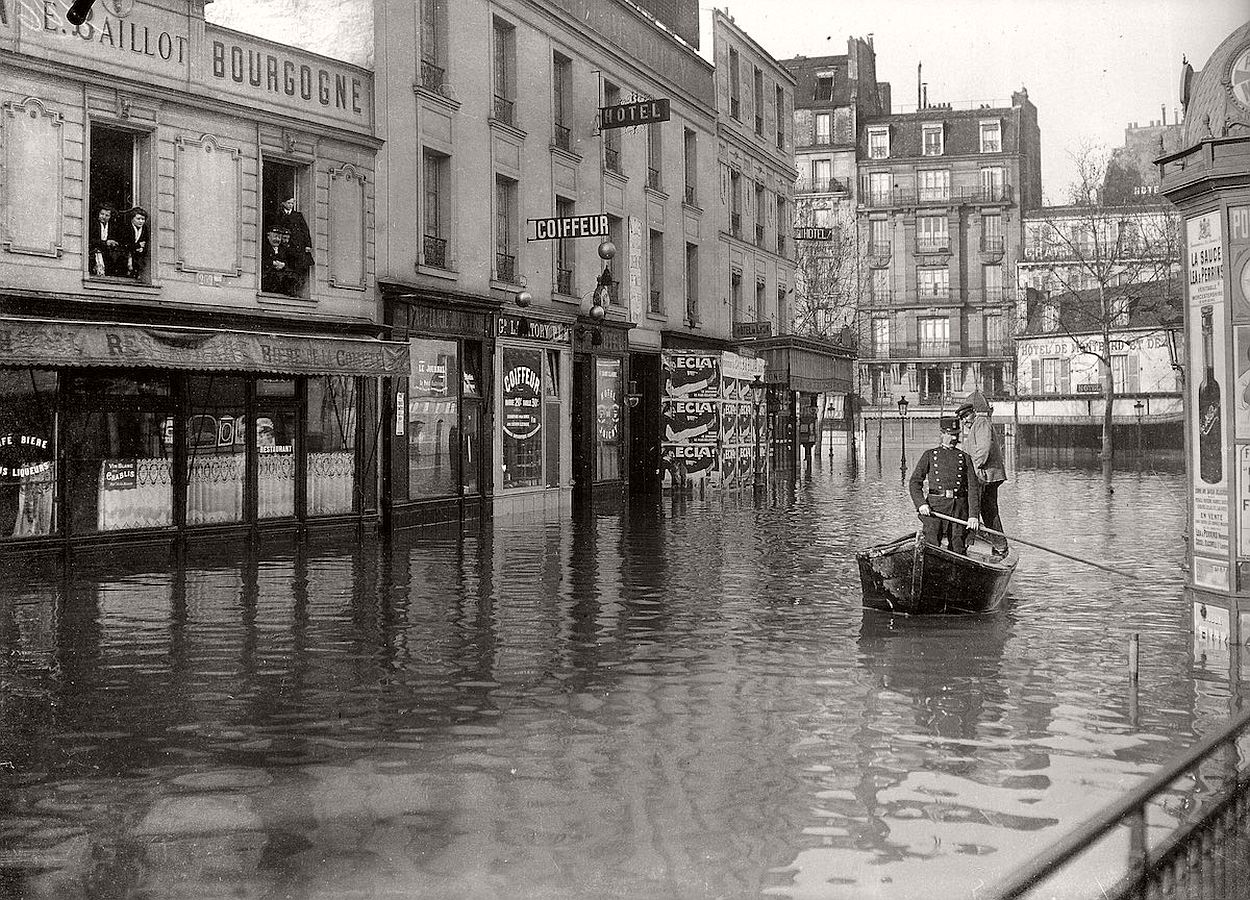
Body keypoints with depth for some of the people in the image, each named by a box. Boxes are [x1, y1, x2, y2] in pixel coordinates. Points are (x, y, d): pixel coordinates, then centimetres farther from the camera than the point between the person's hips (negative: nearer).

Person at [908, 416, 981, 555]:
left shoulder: (964, 458, 13)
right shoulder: (929, 455, 10)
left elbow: (973, 488, 5)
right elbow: (914, 482, 5)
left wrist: (973, 515, -7)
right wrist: (921, 503, -13)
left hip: (959, 508, 2)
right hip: (934, 507, -2)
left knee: (959, 549, 0)